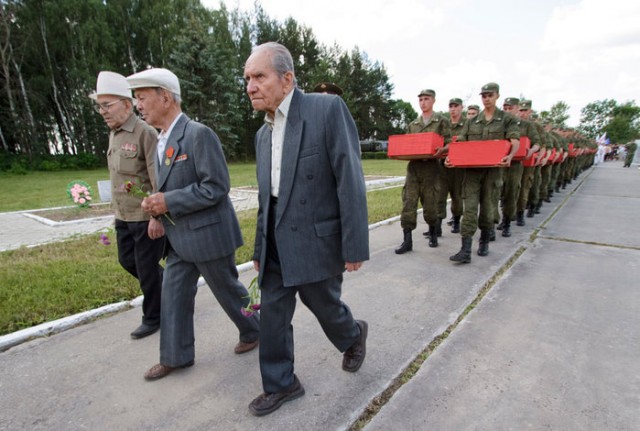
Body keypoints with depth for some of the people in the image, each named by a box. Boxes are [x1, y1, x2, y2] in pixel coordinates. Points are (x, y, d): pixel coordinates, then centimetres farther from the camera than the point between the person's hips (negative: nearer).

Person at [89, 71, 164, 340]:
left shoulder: (145, 133, -15)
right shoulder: (113, 135, 11)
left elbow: (158, 178, -20)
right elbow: (117, 176, 17)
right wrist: (117, 210, 18)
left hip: (146, 217, -8)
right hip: (123, 216, 8)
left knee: (146, 268, 4)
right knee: (127, 261, 18)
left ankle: (152, 318, 24)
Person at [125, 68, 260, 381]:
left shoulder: (199, 134, -17)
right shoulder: (162, 140, 12)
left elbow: (216, 187, -22)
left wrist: (169, 202, -20)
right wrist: (156, 202, 2)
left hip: (207, 234, -8)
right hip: (179, 237, 9)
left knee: (227, 290, 10)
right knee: (173, 296, 14)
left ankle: (253, 331, 36)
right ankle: (176, 356, 32)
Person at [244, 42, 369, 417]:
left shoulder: (327, 108, -11)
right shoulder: (264, 133, 11)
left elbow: (350, 181, -15)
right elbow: (265, 198, 14)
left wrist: (355, 246, -16)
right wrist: (260, 248, 17)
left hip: (316, 240, -6)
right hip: (276, 244, 6)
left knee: (324, 306, 13)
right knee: (272, 314, 11)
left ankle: (354, 335, 48)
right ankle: (280, 385, 34)